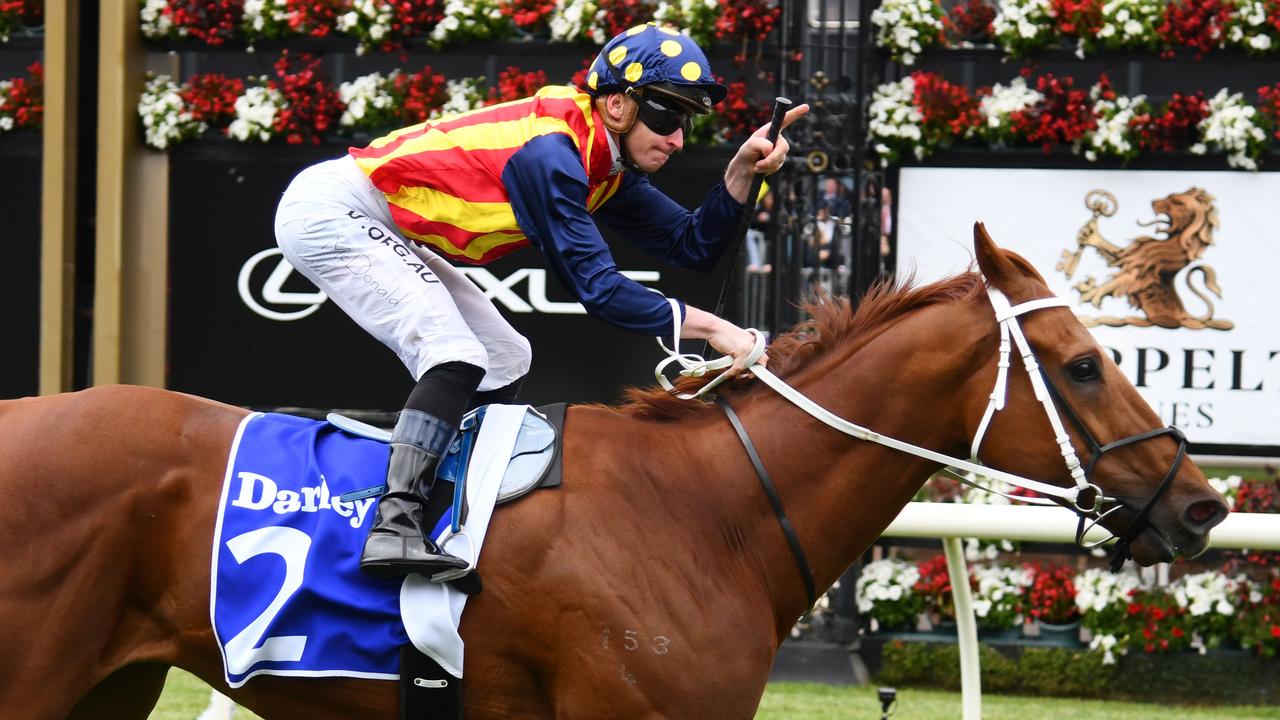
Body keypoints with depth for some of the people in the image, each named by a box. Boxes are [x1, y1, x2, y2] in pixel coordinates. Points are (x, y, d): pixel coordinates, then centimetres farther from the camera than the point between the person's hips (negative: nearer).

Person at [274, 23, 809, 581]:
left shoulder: (607, 167, 6)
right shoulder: (550, 149, -25)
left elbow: (693, 246, 5)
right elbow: (592, 283, -25)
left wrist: (743, 170, -9)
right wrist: (710, 327, -24)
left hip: (379, 232, 11)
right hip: (328, 212, -11)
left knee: (502, 361, 14)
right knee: (456, 356, -25)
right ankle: (393, 525, -34)